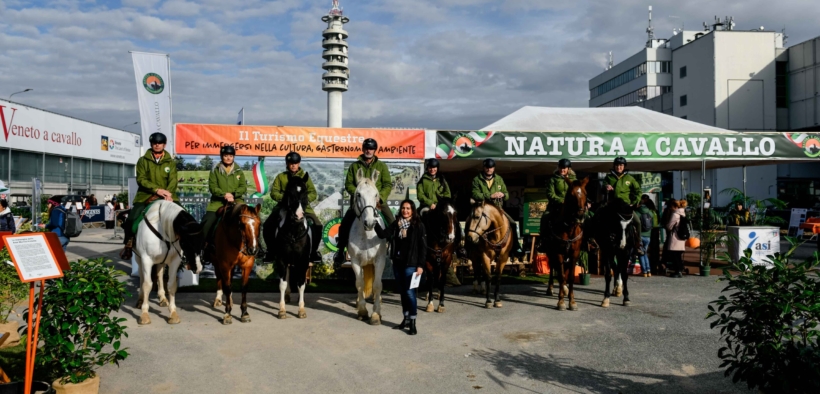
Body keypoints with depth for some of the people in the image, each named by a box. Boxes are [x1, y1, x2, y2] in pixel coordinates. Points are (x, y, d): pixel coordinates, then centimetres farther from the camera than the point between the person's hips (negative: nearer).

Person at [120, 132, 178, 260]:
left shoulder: (170, 162, 11)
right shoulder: (143, 160, 7)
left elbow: (173, 180, -1)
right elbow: (141, 179, -5)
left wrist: (168, 194, -22)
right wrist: (157, 189, -20)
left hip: (166, 197, 1)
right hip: (145, 196, -1)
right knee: (132, 218, -21)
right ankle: (129, 243, 2)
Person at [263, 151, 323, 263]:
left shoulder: (305, 176, 10)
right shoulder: (281, 177, 9)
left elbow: (313, 193, 3)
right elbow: (274, 192, 1)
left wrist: (305, 198, -18)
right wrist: (283, 197, -19)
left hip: (303, 206, 0)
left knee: (318, 226, -18)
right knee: (267, 226, -16)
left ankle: (314, 251, 1)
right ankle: (271, 252, 4)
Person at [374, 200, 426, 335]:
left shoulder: (418, 226, -7)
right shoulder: (396, 224, 6)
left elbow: (423, 247, -8)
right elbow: (384, 235, -5)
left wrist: (420, 265, -14)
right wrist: (375, 223, -20)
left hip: (411, 264, -5)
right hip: (397, 263, 5)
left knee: (410, 292, -6)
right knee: (402, 292, 14)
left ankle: (413, 322, 4)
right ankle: (406, 318, 26)